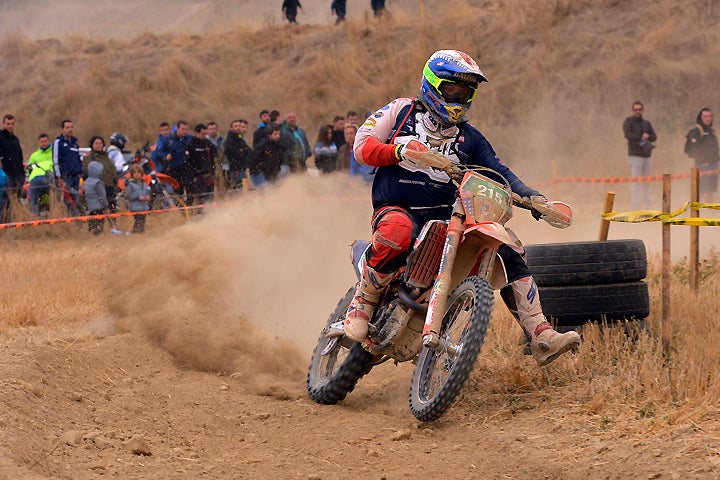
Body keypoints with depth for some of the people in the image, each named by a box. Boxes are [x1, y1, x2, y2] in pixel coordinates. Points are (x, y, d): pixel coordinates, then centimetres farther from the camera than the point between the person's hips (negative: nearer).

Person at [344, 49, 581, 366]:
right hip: (399, 209, -5)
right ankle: (363, 302, -21)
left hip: (449, 215, 5)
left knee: (506, 250, -11)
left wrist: (532, 198, -7)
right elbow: (362, 146, -1)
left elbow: (499, 173, 12)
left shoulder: (468, 138, 18)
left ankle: (541, 339, -10)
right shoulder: (402, 111, 8)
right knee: (398, 233, -42)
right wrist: (401, 151, -20)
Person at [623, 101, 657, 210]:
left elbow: (654, 137, 9)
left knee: (646, 182, 4)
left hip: (647, 155, 6)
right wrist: (641, 138, -12)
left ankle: (646, 206, 6)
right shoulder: (628, 121, 5)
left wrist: (647, 136, -12)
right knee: (636, 182, -10)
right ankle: (635, 206, -13)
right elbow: (628, 134, -12)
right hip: (635, 155, -6)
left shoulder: (647, 123, 20)